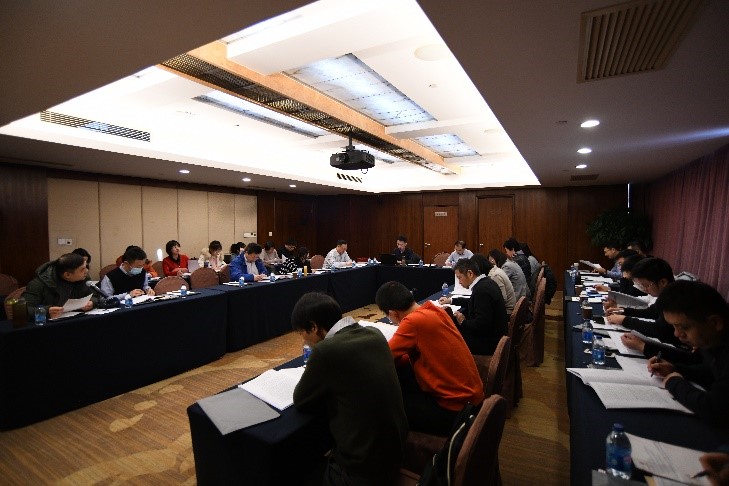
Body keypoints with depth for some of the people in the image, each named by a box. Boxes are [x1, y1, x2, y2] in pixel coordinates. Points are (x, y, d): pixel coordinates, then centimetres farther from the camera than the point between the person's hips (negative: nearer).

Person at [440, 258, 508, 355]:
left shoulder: (482, 290, -27)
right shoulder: (486, 282, 3)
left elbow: (481, 325, -28)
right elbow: (474, 302, 22)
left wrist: (463, 322, -11)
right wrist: (451, 300, 21)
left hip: (489, 342, -9)